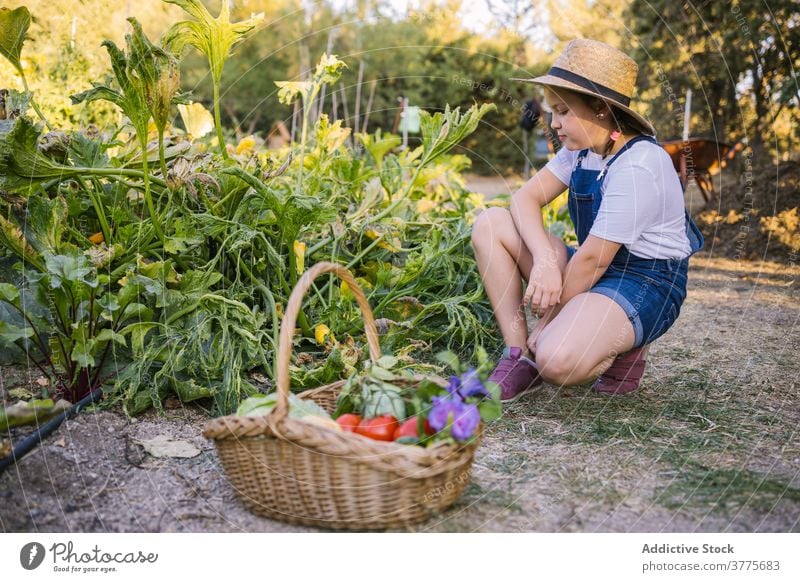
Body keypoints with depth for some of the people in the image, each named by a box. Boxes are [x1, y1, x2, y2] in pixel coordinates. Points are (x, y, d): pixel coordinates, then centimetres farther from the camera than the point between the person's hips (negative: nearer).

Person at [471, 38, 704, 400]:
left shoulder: (637, 167, -23)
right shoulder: (582, 148, 3)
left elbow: (594, 259, -22)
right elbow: (526, 198, -4)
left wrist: (546, 325, -13)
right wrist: (545, 259, -23)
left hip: (644, 286, -9)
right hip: (595, 269, 9)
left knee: (557, 362, -36)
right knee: (491, 224, -7)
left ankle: (623, 351, 1)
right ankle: (519, 357, -7)